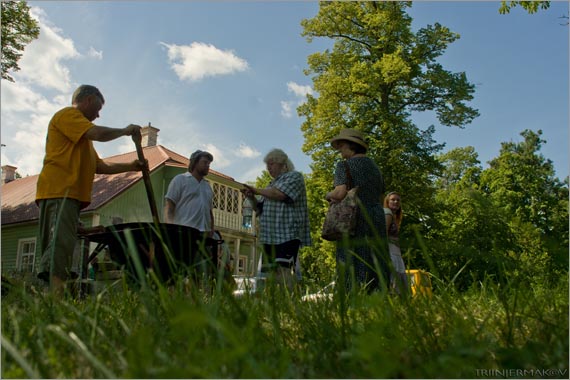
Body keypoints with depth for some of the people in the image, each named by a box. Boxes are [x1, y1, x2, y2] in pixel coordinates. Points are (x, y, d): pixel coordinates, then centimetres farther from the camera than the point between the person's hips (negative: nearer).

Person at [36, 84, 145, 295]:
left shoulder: (82, 136, 32)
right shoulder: (68, 114, 3)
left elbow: (100, 166, 27)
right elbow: (99, 133, -14)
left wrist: (131, 166, 17)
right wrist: (125, 131, 2)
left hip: (69, 195, 10)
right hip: (60, 192, -10)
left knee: (60, 249, 4)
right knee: (60, 247, -20)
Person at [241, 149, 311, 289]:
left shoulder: (294, 176, 5)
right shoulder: (272, 184, 26)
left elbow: (278, 194, -14)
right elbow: (260, 209, 24)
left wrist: (257, 191, 0)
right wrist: (251, 198, 4)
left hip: (287, 235, -7)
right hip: (270, 236, 8)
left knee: (283, 272, -18)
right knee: (273, 273, 1)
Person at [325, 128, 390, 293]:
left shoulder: (344, 165, -4)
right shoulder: (374, 167, 19)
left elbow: (340, 193, -18)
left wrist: (328, 195, 2)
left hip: (354, 221, -7)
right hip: (377, 219, 7)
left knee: (353, 270, -6)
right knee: (375, 270, 7)